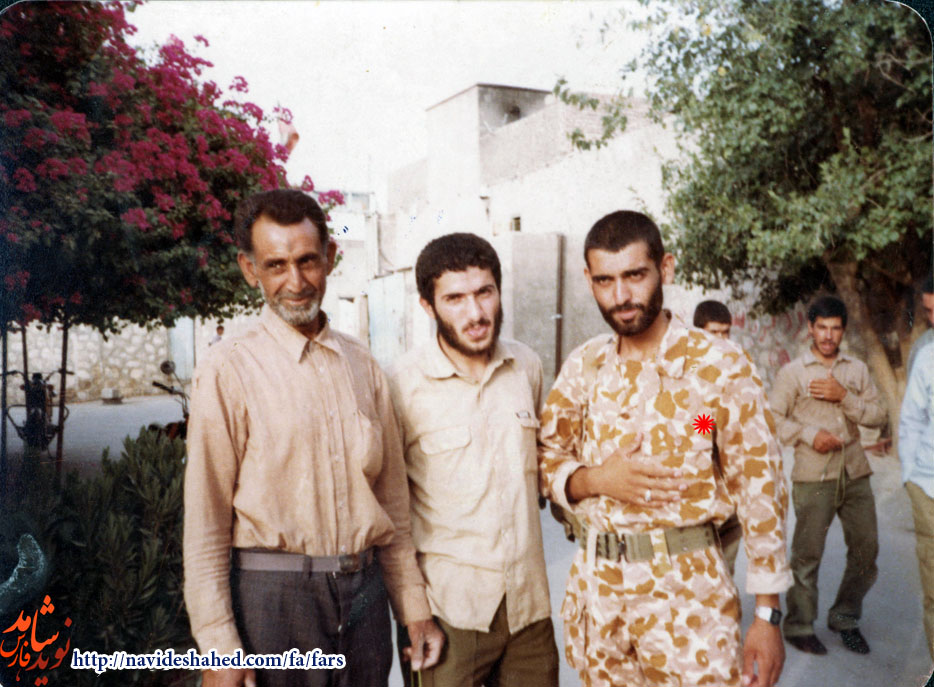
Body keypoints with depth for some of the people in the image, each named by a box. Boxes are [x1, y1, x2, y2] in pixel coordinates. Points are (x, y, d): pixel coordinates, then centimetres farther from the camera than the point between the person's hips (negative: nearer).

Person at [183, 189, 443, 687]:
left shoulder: (361, 365, 6)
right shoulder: (230, 369, -8)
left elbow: (393, 502, 10)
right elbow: (205, 520, -9)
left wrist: (415, 610, 10)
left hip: (364, 591, 4)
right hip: (272, 596, -4)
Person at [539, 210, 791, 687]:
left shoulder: (720, 365, -9)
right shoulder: (583, 366, 3)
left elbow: (760, 485, -7)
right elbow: (546, 460, 9)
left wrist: (767, 613, -7)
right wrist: (594, 479, -13)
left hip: (687, 588, -3)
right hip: (596, 582, 4)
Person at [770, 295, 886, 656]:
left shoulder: (857, 369, 12)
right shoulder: (792, 372, 0)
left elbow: (878, 415, 4)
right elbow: (773, 419, -4)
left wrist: (843, 397, -10)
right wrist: (809, 434, -15)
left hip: (855, 473, 4)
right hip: (813, 475, -4)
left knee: (866, 547, 8)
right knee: (807, 552, 1)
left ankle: (845, 618, 27)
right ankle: (798, 626, 16)